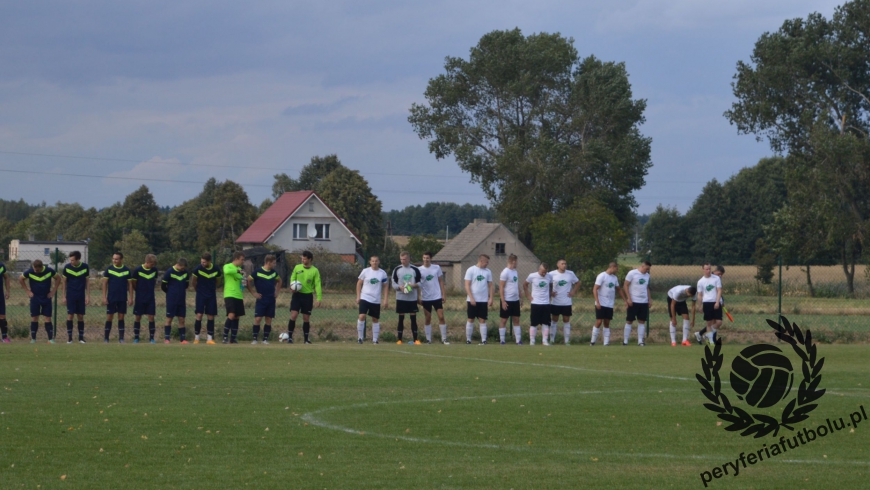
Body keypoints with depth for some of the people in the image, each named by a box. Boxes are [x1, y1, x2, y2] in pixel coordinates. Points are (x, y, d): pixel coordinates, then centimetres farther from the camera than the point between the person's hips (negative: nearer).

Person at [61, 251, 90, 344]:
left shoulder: (85, 267, -2)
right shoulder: (67, 267, -4)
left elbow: (87, 282, 6)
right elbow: (64, 282, 4)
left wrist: (88, 296, 3)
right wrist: (64, 296, 1)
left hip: (81, 296, 1)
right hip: (70, 295, -1)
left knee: (81, 316, 3)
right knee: (70, 315, -5)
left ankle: (81, 337, 10)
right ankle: (69, 338, 0)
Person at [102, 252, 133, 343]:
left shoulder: (127, 270, 2)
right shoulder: (109, 269, -1)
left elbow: (130, 284, 6)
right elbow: (105, 283, 1)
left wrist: (130, 298, 0)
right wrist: (104, 297, -6)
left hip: (122, 298, 1)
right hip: (111, 298, -1)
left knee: (121, 318, 4)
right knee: (109, 318, -1)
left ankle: (121, 338, 9)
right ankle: (106, 338, 5)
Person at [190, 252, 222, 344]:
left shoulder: (216, 270, -5)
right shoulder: (198, 269, -11)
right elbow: (193, 281, 5)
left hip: (212, 296, 2)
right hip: (201, 295, -2)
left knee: (211, 317, 2)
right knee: (199, 316, -8)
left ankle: (210, 338, 8)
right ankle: (196, 338, 2)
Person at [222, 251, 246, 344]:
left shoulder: (239, 269, 18)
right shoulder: (227, 266, -4)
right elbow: (227, 271, -29)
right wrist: (238, 271, -20)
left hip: (239, 296, 7)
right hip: (230, 295, -7)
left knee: (237, 317, 6)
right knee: (231, 316, -18)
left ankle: (233, 338, 11)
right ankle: (225, 337, -12)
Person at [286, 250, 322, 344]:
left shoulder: (315, 271, -3)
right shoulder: (297, 267, 2)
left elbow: (318, 285, -5)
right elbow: (292, 278, 11)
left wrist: (318, 298, -12)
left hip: (308, 296, -1)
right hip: (297, 295, 1)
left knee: (306, 318, 6)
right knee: (293, 315, -11)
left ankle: (306, 339, 17)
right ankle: (289, 337, -3)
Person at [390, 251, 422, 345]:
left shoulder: (415, 269, 3)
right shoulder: (397, 270, 4)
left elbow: (420, 283, 7)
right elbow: (393, 283, 5)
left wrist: (414, 285, -14)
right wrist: (400, 287, -15)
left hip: (412, 297, 0)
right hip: (401, 297, 0)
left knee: (413, 318, 0)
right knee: (401, 318, 2)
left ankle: (415, 339, 3)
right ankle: (399, 339, 6)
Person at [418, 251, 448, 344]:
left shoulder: (437, 268, 2)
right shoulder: (419, 270, -1)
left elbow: (441, 281, 7)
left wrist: (443, 294, 2)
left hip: (437, 297, 0)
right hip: (426, 298, 0)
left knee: (441, 317, -5)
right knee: (428, 319, 4)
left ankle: (444, 339, 0)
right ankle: (428, 339, 10)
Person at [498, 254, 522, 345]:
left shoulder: (515, 272, 11)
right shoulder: (505, 273, -14)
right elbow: (501, 288, -15)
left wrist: (520, 298, 16)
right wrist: (503, 301, -19)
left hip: (515, 300, 8)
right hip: (507, 301, -8)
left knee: (516, 320, 8)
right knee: (504, 320, 0)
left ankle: (518, 340, 10)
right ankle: (502, 341, 4)